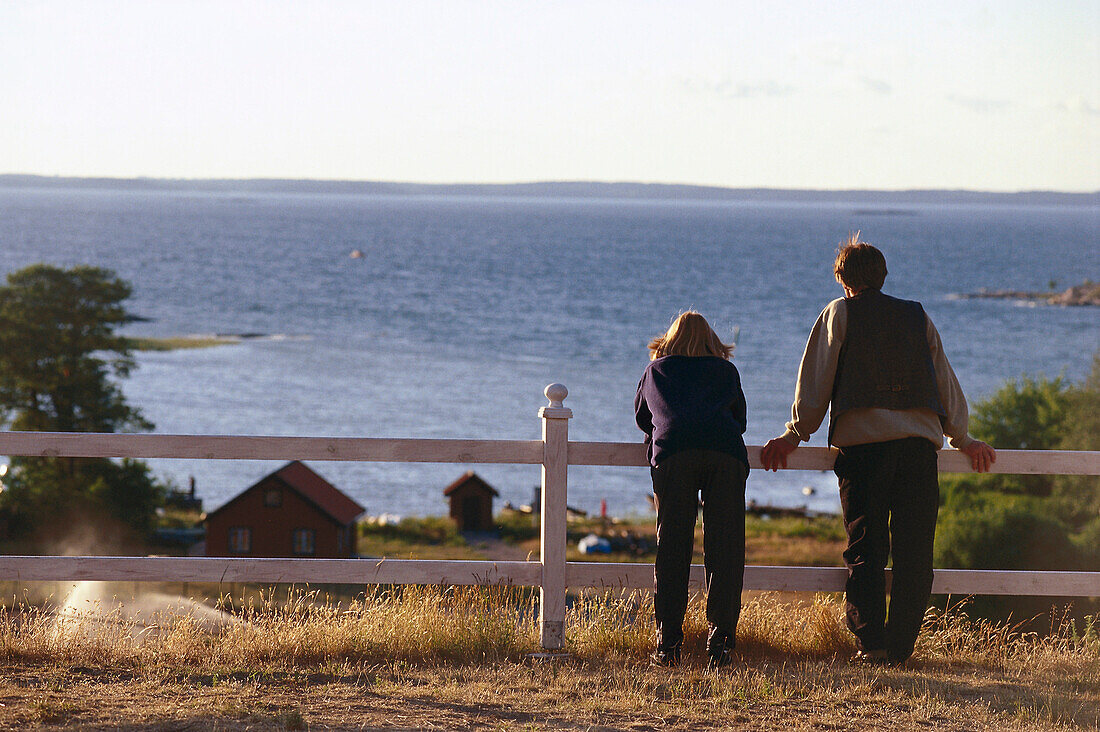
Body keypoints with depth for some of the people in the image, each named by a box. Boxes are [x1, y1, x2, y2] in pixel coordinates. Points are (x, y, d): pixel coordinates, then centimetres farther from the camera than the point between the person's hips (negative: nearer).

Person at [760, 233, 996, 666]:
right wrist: (962, 439, 30)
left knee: (865, 549, 0)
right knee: (913, 552, 3)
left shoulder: (840, 313, 11)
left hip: (862, 440, -2)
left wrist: (795, 435, 13)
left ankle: (870, 640, -11)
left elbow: (815, 383, 7)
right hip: (920, 440, 2)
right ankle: (900, 646, -1)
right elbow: (946, 382, 23)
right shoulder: (917, 317, 19)